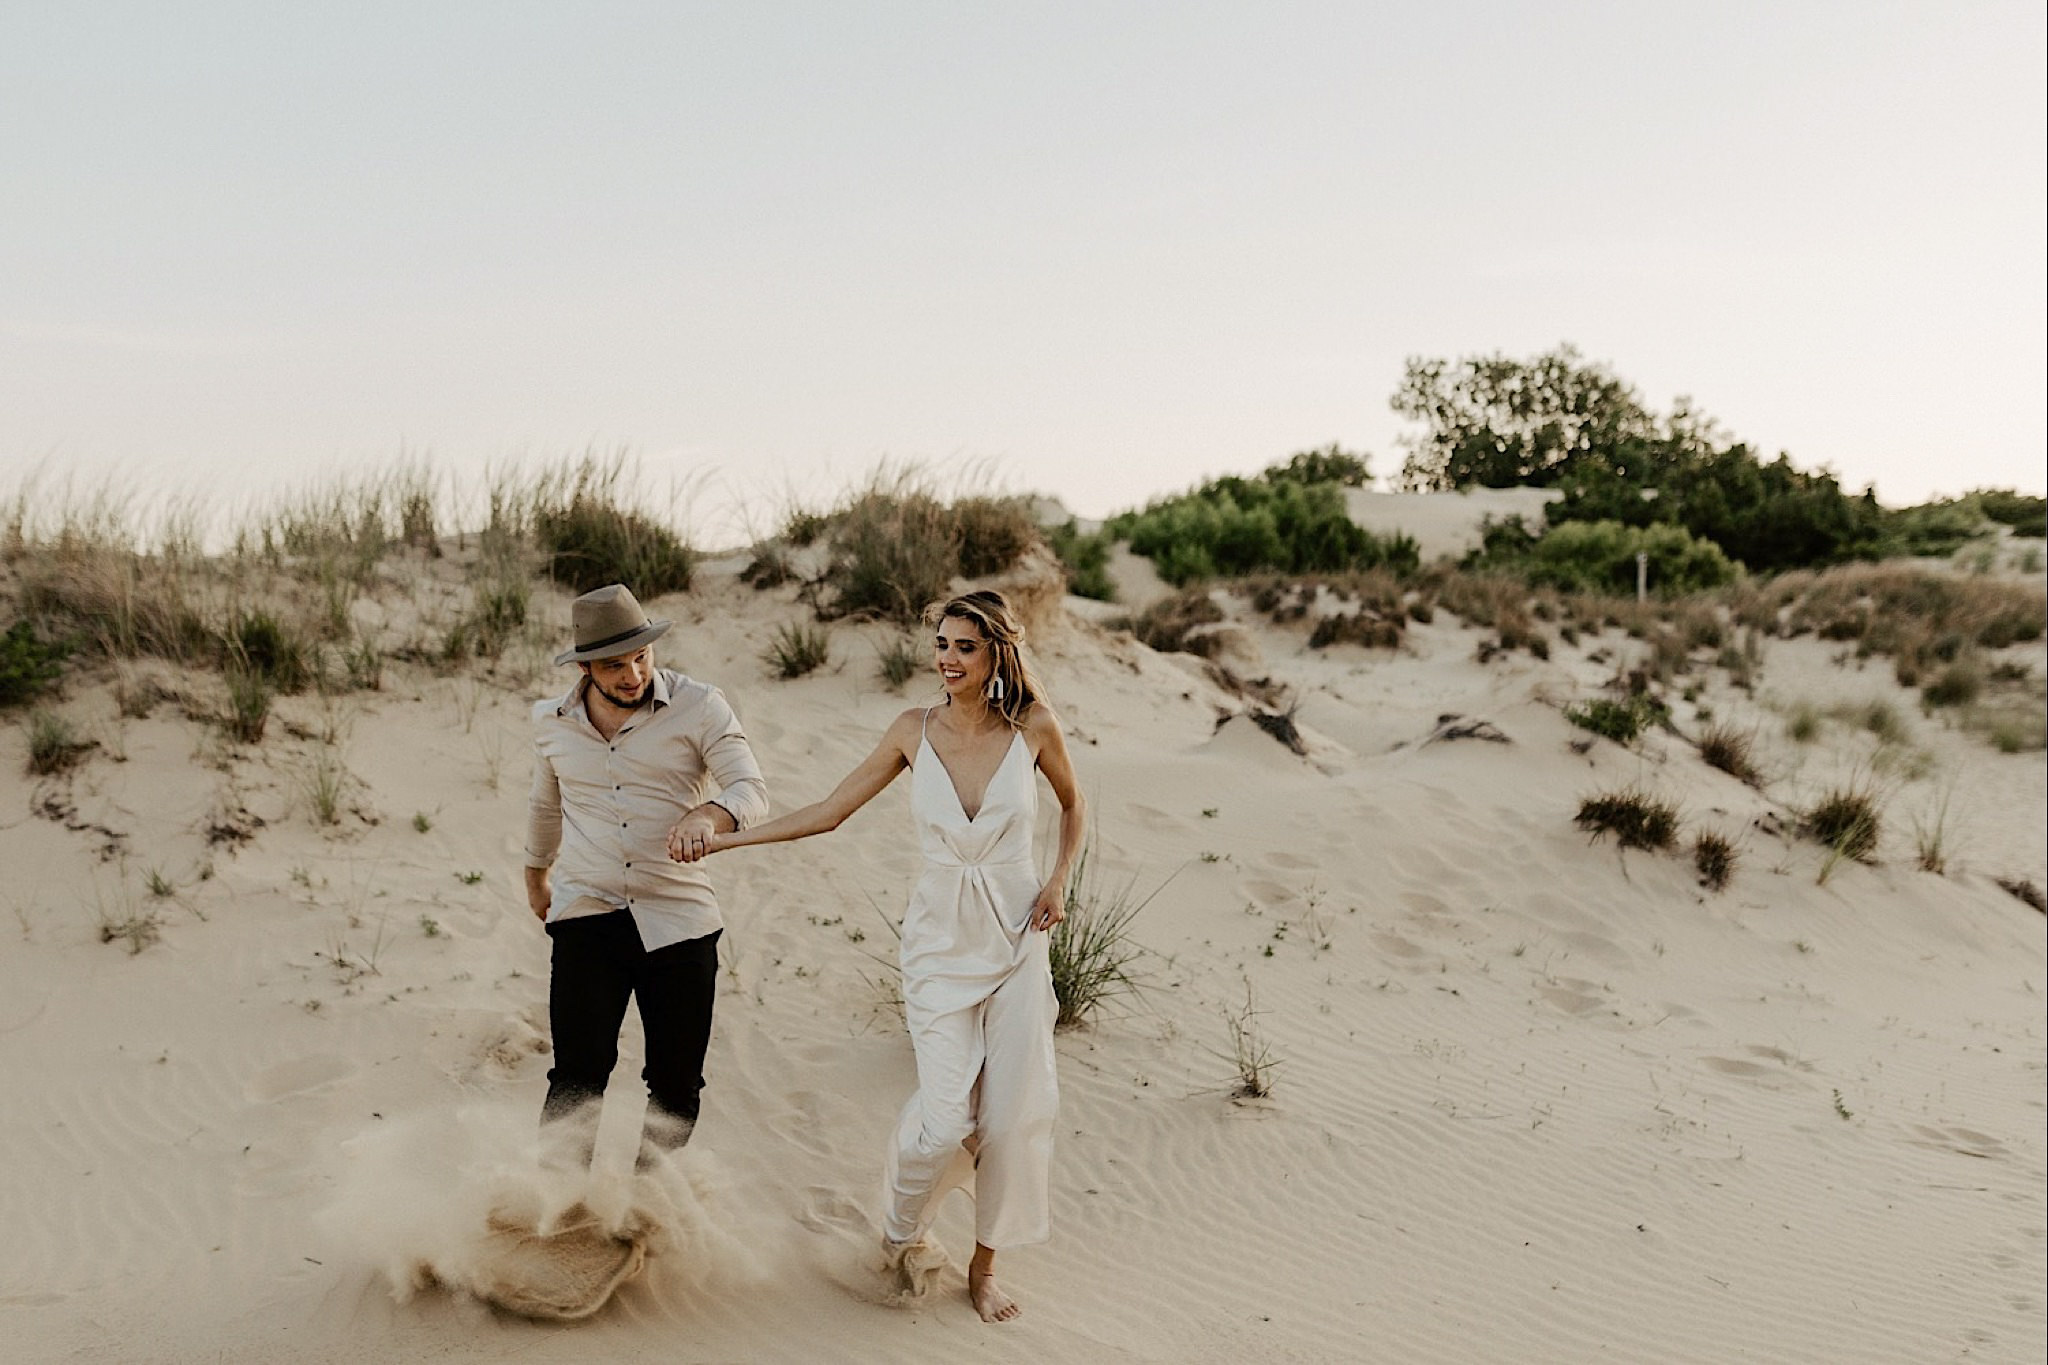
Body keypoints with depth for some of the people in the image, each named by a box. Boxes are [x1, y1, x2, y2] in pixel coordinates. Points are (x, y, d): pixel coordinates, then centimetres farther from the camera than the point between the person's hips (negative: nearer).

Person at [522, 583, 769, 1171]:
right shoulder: (551, 721, 5)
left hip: (679, 921, -1)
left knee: (676, 1087, 7)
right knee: (578, 1077, -10)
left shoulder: (699, 707, -6)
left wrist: (707, 815, -36)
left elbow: (752, 790, -14)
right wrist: (536, 874, 38)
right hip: (586, 917, 1)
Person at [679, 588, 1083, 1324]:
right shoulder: (915, 731, -4)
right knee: (947, 1117, -8)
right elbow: (830, 810, 0)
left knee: (1013, 1113, 0)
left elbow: (1072, 804, 13)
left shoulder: (1033, 726, -6)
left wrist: (1060, 879, -1)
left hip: (1016, 941, 0)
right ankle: (903, 1233, 23)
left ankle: (984, 1264, 23)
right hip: (940, 941, 0)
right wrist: (726, 838, -4)